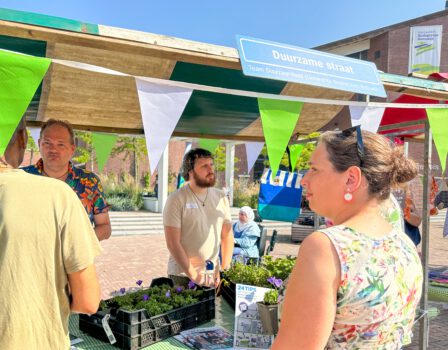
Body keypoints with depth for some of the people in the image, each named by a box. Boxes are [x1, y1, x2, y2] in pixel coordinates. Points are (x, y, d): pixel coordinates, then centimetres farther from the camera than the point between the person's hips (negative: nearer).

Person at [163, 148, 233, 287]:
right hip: (182, 276, -4)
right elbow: (173, 243, -13)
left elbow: (227, 236, 7)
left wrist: (224, 270, -2)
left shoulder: (221, 197, 4)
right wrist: (193, 275, -15)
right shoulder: (176, 199, -11)